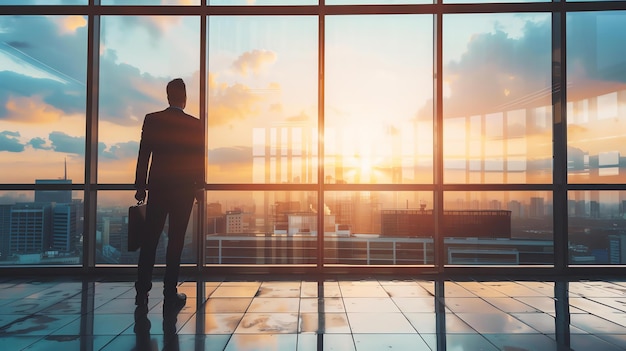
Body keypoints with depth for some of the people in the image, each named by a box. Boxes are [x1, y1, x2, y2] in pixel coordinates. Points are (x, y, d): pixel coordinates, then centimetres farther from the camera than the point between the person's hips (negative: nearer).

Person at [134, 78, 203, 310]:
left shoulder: (151, 120, 0)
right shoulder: (195, 125, -4)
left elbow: (143, 155, 0)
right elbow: (199, 159, -1)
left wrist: (140, 185, 7)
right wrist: (199, 187, 9)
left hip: (157, 187, 2)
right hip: (184, 189, -1)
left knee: (149, 240, 9)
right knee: (175, 241, 3)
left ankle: (142, 292, 13)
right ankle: (170, 294, 8)